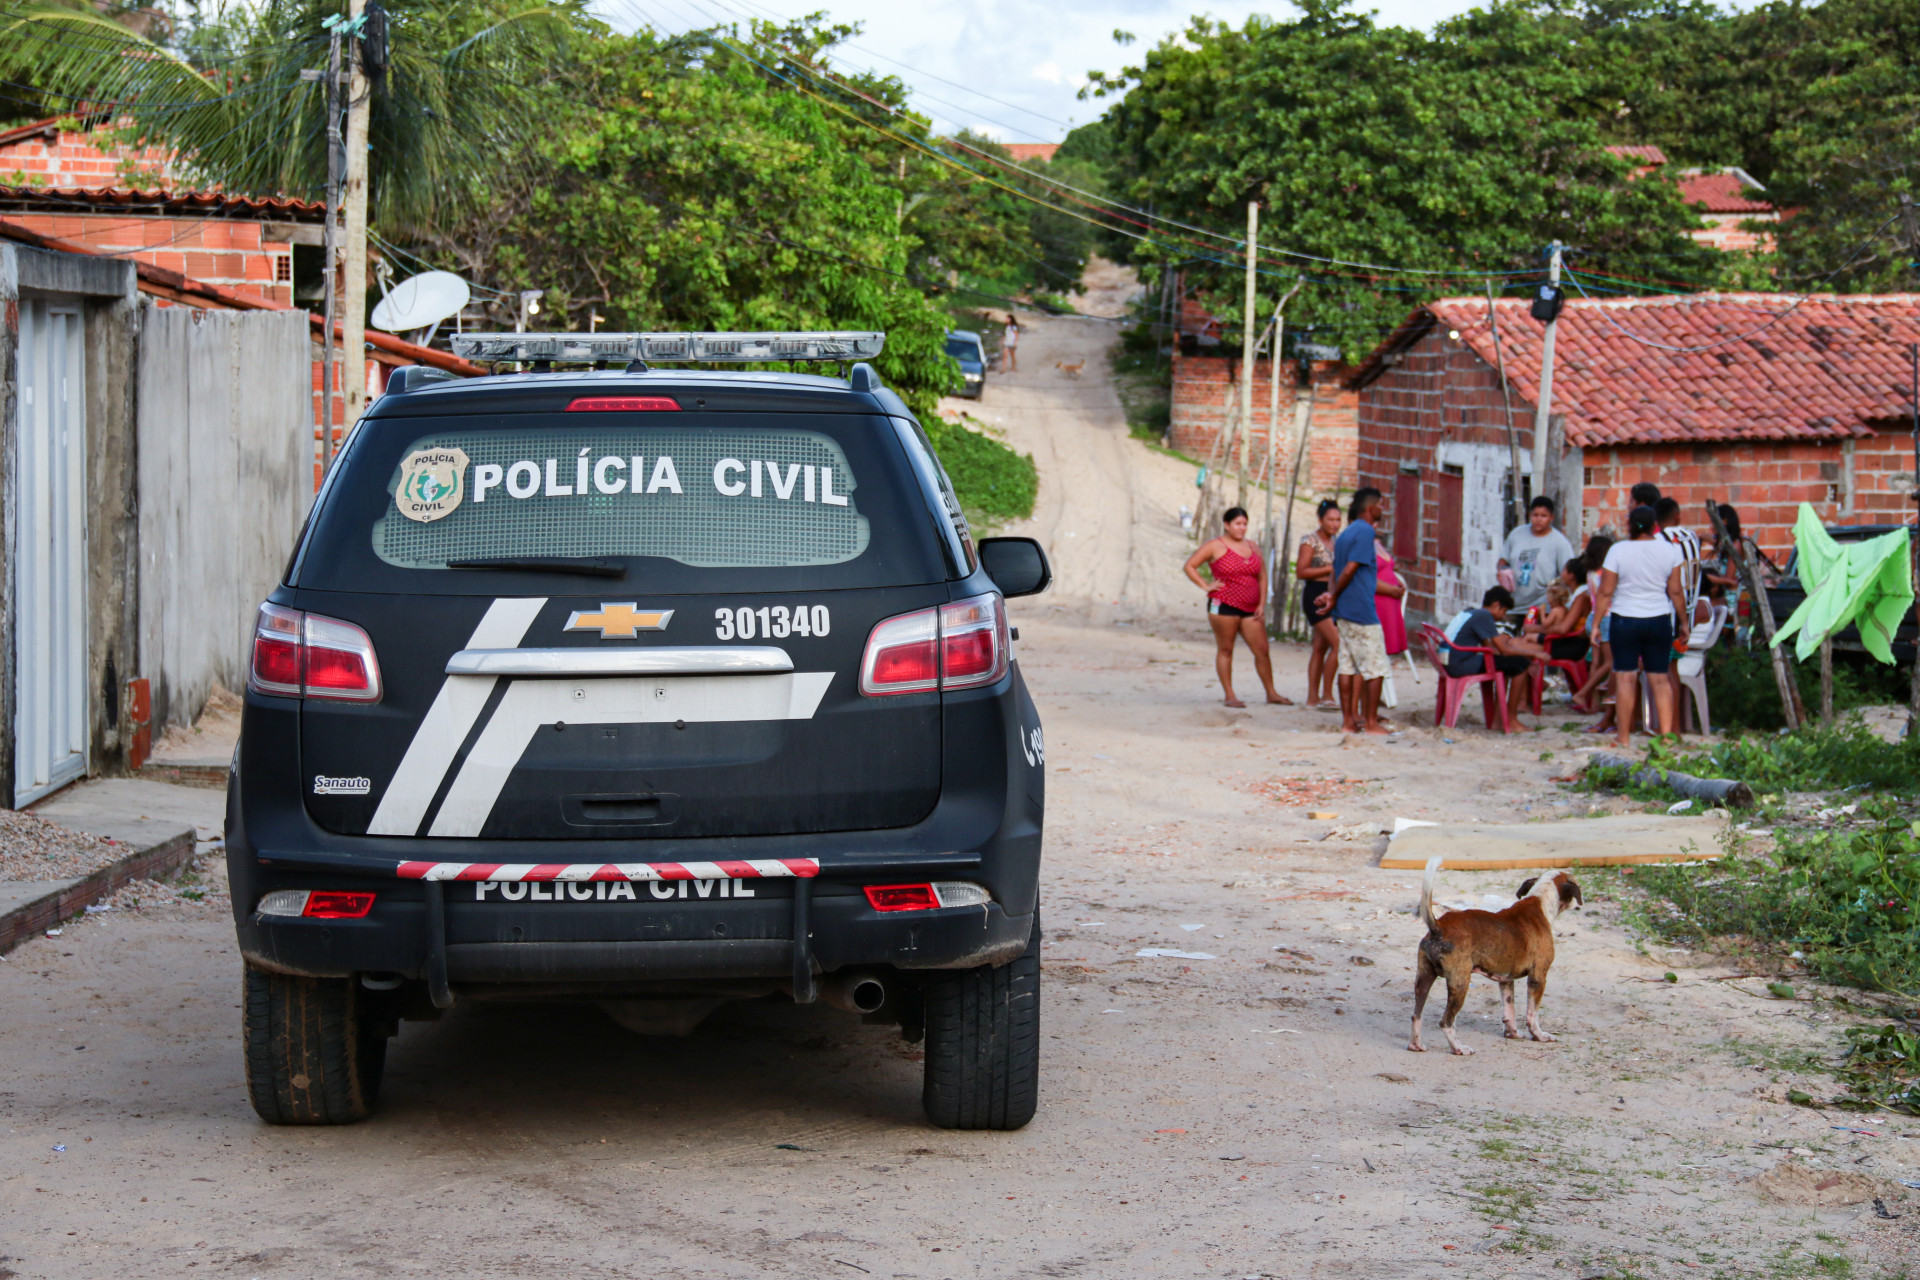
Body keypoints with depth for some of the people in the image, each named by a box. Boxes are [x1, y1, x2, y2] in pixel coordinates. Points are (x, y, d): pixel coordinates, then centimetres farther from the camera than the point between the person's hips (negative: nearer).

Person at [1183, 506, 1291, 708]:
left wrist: (1262, 604, 9)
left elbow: (1262, 576, 19)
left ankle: (1271, 694, 12)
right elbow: (1190, 565, -1)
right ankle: (1229, 696, 6)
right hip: (1223, 606, -5)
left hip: (1250, 609, 5)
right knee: (1225, 650, 0)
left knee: (1262, 651, 3)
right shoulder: (1216, 547, -1)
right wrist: (1206, 587, -7)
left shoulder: (1252, 548, 15)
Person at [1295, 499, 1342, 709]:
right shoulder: (1310, 541, -9)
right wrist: (1330, 569, -18)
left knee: (1321, 648, 8)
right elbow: (1301, 572, -15)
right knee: (1337, 643, -16)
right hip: (1316, 596, -8)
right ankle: (1326, 695, -10)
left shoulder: (1337, 541, 14)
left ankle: (1313, 697, 11)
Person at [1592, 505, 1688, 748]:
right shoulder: (1669, 550, -1)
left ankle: (1623, 737, 3)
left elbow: (1605, 593, -7)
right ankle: (1666, 733, 2)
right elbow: (1675, 592, 3)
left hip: (1625, 619, -2)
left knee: (1625, 678, 1)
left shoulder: (1618, 551, -8)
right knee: (1659, 678, 8)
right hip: (1659, 619, 2)